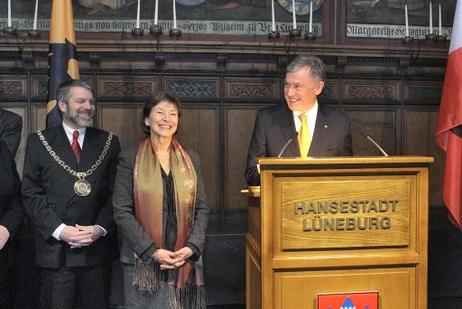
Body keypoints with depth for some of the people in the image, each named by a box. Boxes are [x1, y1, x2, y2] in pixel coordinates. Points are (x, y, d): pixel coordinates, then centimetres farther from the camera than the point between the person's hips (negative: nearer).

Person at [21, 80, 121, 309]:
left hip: (96, 246, 1)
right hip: (54, 249, -1)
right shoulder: (39, 142, 4)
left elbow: (115, 192, 5)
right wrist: (60, 230, -11)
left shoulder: (109, 142, 7)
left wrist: (100, 228, -8)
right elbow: (31, 193, -1)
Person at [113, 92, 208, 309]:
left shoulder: (191, 159, 8)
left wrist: (192, 247, -7)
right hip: (143, 262, -2)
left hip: (186, 262, 3)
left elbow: (202, 209, 7)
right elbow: (122, 212, -7)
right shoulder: (130, 159, -2)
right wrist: (153, 252, -13)